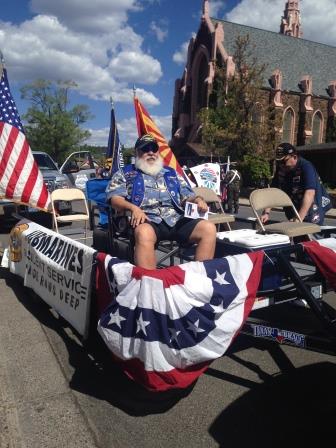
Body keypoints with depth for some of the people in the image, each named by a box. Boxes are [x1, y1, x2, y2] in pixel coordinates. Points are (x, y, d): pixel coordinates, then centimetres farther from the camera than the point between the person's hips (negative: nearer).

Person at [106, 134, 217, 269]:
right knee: (144, 233, -40)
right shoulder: (125, 173, 20)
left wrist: (198, 200, 2)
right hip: (147, 221, -4)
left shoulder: (172, 173, 30)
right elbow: (115, 198, 5)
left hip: (177, 220, 4)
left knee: (209, 228, -21)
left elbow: (188, 197, 28)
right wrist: (133, 207, -16)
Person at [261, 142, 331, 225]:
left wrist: (299, 218, -39)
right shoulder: (281, 169, -2)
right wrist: (266, 212, -16)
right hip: (293, 212, 6)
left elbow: (309, 193, -31)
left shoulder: (306, 167, -20)